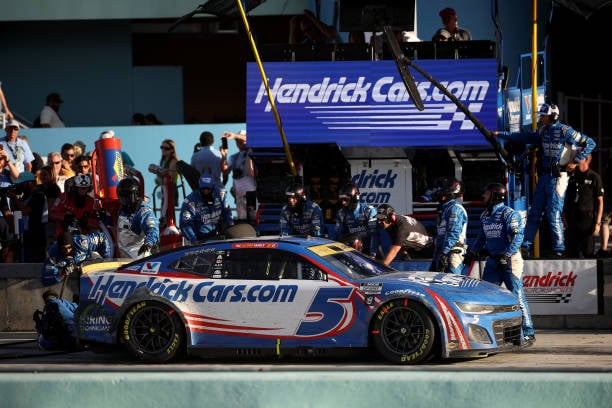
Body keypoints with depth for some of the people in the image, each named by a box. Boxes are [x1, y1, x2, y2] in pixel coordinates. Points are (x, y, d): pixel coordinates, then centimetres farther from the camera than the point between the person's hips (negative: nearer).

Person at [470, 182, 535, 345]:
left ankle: (528, 333, -3)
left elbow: (517, 237, -19)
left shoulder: (509, 214, -10)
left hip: (509, 260, -8)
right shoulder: (485, 215, 15)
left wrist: (506, 255, -26)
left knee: (517, 297, -7)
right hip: (493, 261, 8)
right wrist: (472, 252, 18)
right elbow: (481, 237, 28)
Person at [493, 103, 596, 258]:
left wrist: (576, 161, -12)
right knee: (534, 213, 4)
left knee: (553, 214, -9)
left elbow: (590, 143, -7)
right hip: (544, 175, 7)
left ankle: (559, 249, -1)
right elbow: (523, 137, 21)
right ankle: (525, 247, 5)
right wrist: (500, 134, 20)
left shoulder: (565, 131, -9)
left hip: (558, 177, -7)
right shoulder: (543, 131, 11)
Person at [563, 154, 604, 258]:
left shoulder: (594, 177, -2)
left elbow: (600, 201, -3)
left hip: (587, 220, -5)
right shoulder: (572, 176, 11)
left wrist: (598, 223, -9)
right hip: (572, 220, 5)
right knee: (573, 253, 7)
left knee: (588, 253, -3)